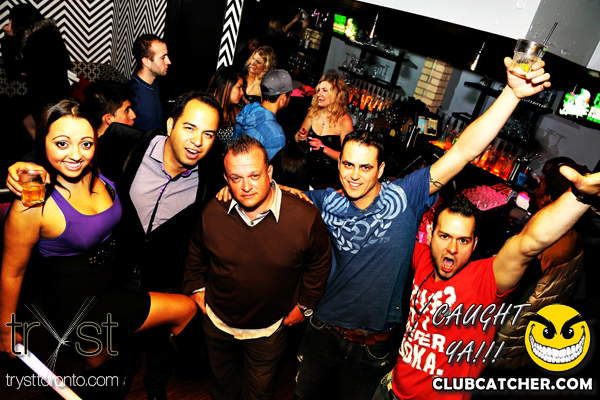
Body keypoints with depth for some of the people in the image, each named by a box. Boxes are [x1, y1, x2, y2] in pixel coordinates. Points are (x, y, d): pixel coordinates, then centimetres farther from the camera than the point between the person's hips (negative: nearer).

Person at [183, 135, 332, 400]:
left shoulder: (306, 218, -26)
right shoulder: (211, 212, -18)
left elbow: (319, 263, -7)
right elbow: (195, 253, 4)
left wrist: (305, 305, -3)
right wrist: (196, 288, 4)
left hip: (268, 330, -2)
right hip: (217, 322, 3)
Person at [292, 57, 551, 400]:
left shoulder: (405, 197, -19)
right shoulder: (327, 201, -11)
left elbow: (465, 151, -27)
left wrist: (513, 94, -35)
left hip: (373, 340, -2)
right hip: (325, 325, 2)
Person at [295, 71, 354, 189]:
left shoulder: (344, 121, -9)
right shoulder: (313, 112, 7)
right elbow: (297, 138, 20)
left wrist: (324, 148, -18)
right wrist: (300, 138, -2)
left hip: (329, 177, -4)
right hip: (308, 169, 5)